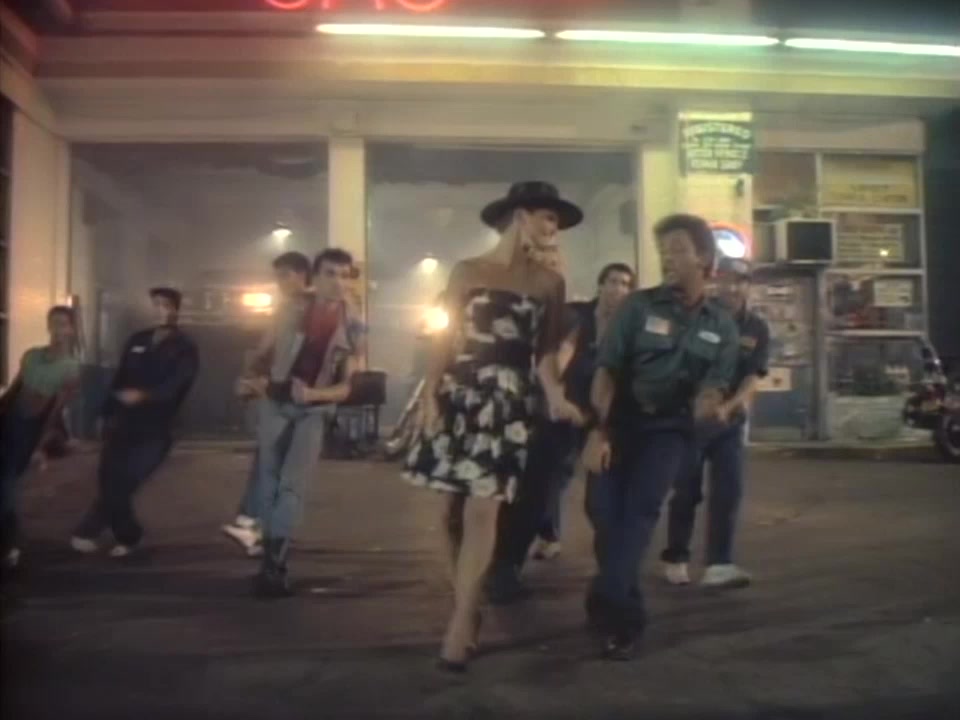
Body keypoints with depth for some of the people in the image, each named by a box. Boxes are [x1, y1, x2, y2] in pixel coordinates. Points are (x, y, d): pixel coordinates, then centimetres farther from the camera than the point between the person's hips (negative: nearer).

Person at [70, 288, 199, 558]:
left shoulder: (185, 348, -2)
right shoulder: (138, 340, 14)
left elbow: (175, 386, -17)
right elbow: (120, 378, 17)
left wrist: (143, 396, -32)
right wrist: (108, 413, 13)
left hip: (154, 428, -5)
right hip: (123, 421, 5)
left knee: (123, 482, -10)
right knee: (109, 480, 4)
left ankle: (89, 531, 5)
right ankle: (127, 536, 19)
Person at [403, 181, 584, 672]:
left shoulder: (549, 283, 8)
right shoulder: (467, 271, 8)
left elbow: (546, 351, 3)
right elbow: (447, 339, 4)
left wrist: (555, 395, -14)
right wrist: (430, 396, -6)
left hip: (510, 401, -1)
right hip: (459, 395, 1)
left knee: (483, 509, -9)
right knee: (454, 508, 4)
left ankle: (460, 624, -3)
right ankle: (466, 607, 21)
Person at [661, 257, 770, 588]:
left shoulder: (757, 329, 0)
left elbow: (753, 377, -7)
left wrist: (729, 406, -25)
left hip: (730, 421, 3)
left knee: (729, 491, -4)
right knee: (686, 491, 4)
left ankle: (718, 565, -1)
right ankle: (675, 559, 20)